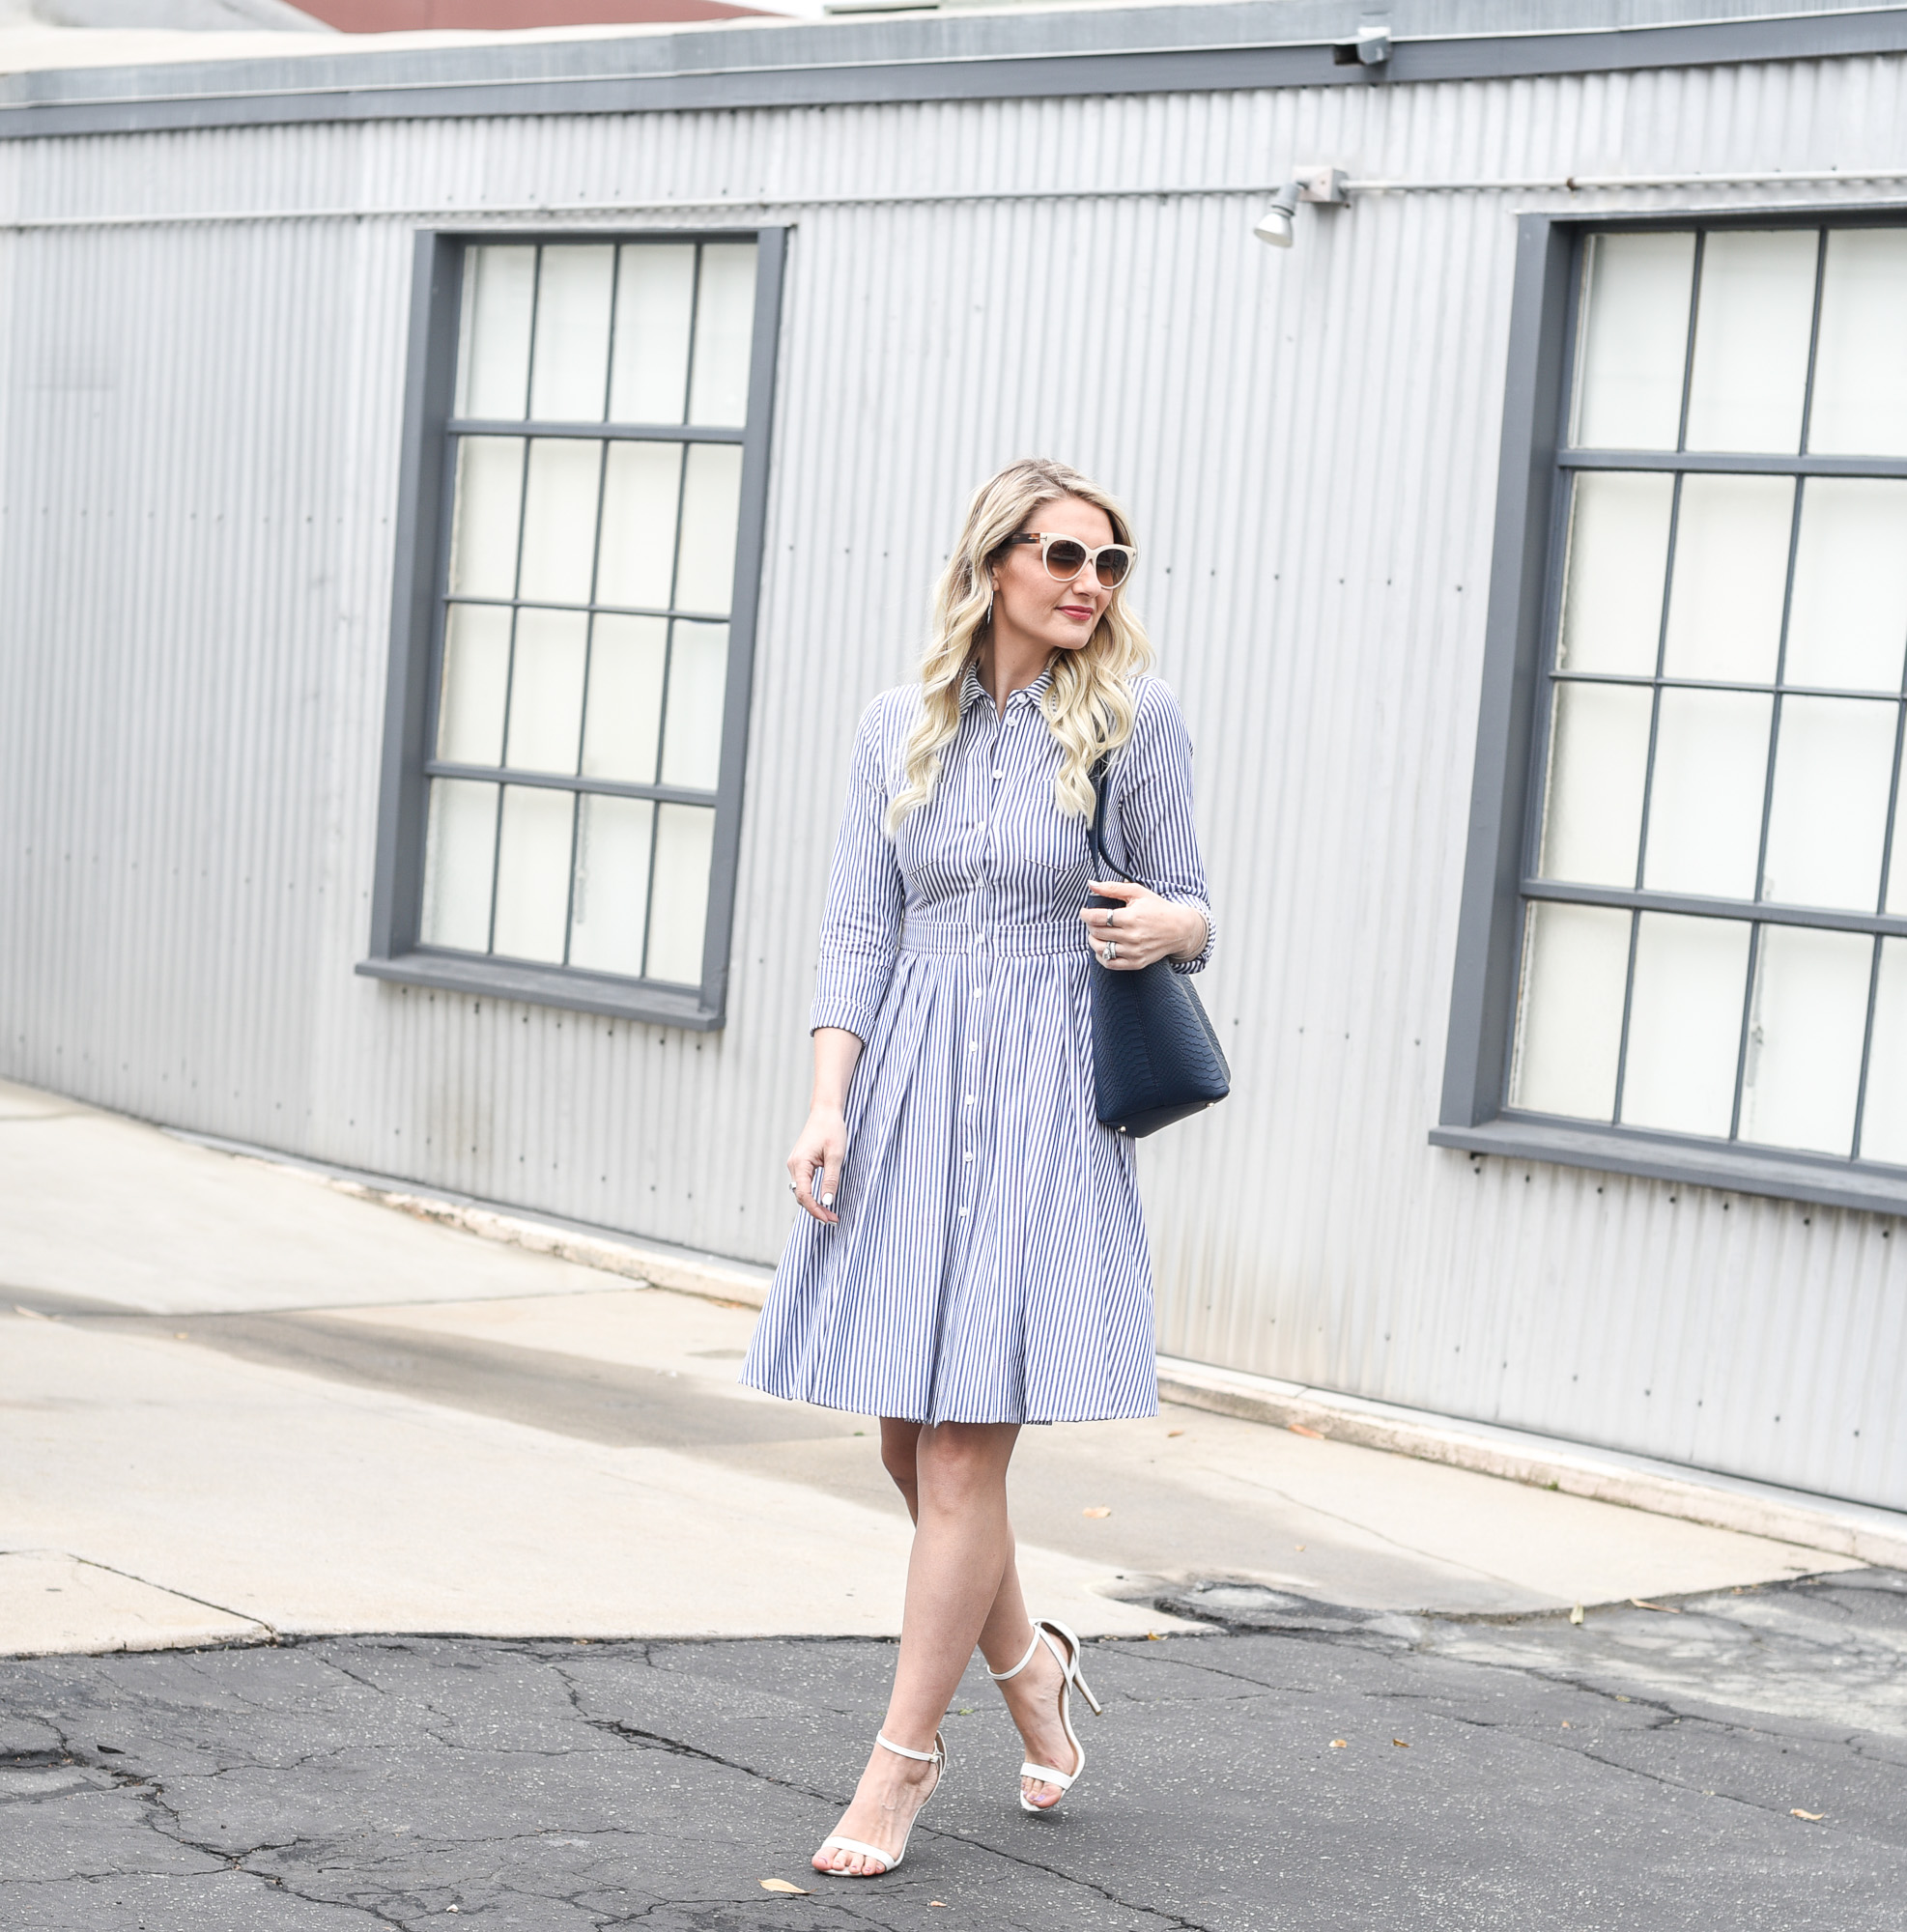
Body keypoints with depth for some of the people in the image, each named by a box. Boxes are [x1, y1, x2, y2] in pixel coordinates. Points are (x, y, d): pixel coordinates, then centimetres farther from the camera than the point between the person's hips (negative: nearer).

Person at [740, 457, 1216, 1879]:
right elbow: (860, 934, 7)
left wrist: (1170, 927, -18)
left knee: (963, 1450, -6)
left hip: (1046, 1105, -4)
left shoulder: (1133, 717, 0)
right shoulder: (900, 731, 8)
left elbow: (1190, 915, 6)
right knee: (906, 1441, 9)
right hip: (907, 1093, 4)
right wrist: (828, 1106, -4)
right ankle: (1032, 1665, 35)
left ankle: (902, 1761, 6)